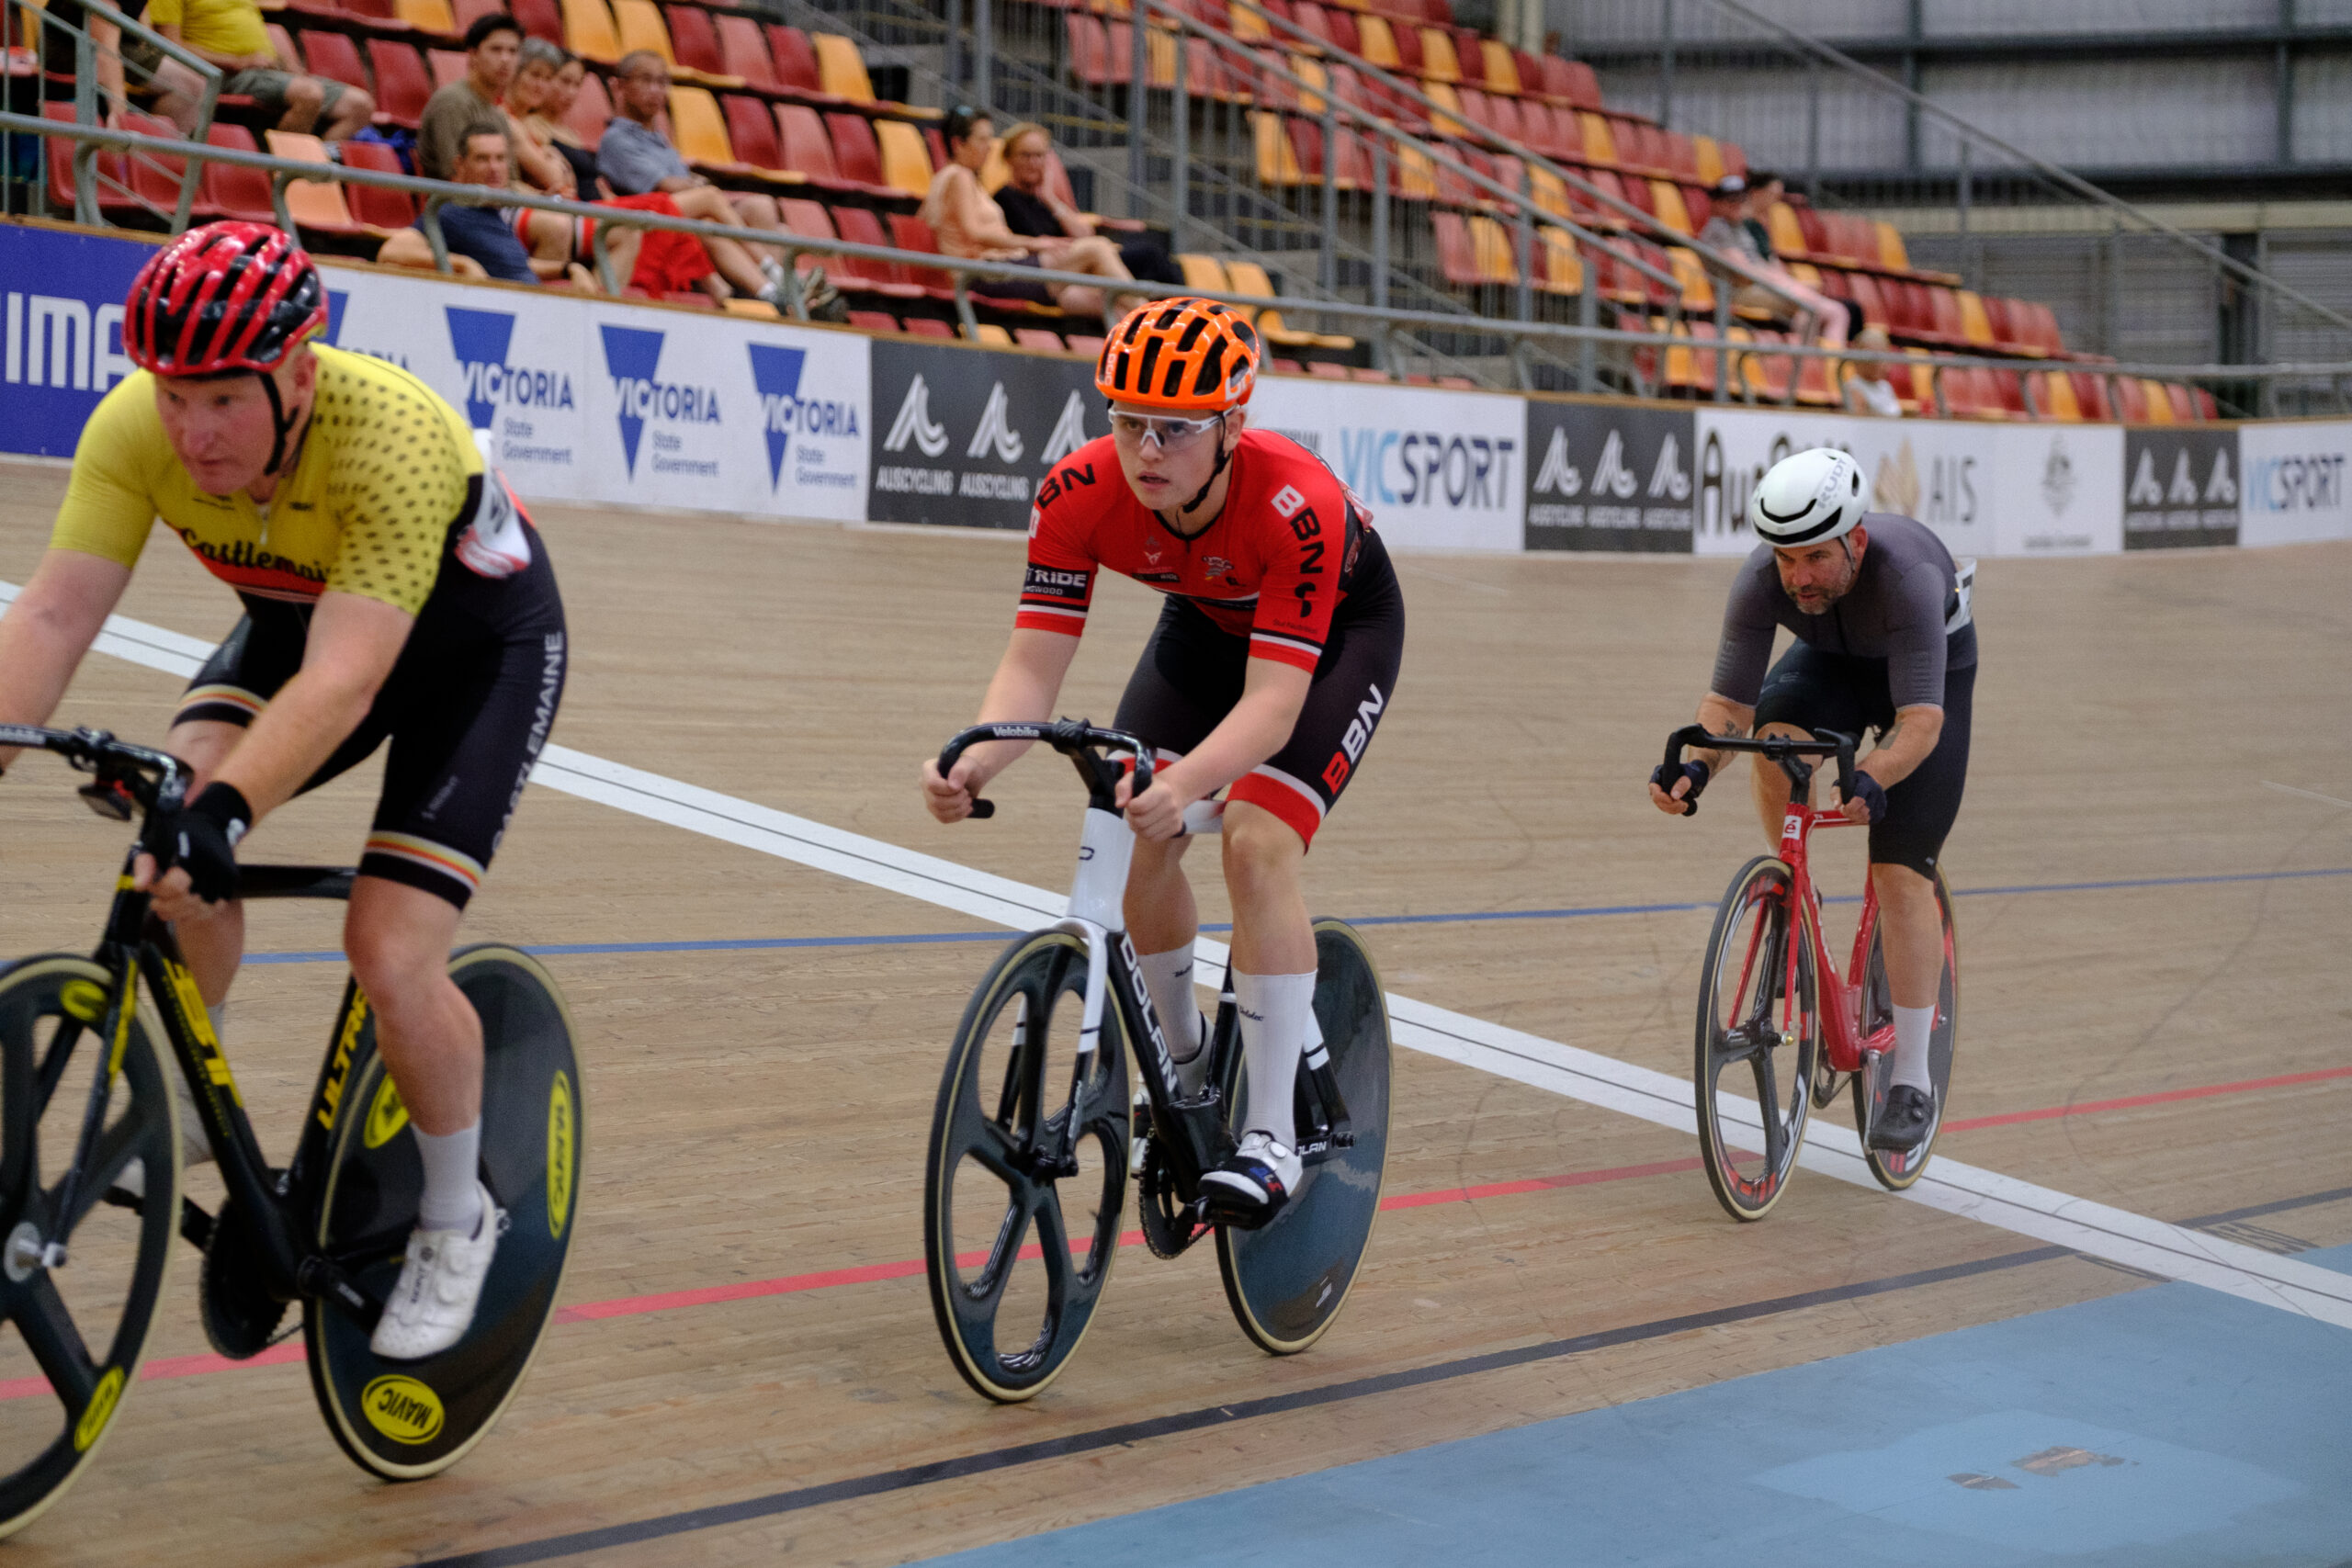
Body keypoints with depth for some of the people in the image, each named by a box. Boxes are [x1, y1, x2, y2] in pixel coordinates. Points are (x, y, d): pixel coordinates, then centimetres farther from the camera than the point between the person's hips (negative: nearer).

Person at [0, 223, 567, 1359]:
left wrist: (226, 812, -60)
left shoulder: (397, 440, -39)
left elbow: (343, 680, -46)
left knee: (390, 954, -17)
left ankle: (457, 1220, 8)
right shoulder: (137, 427, -26)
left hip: (478, 641, -4)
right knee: (173, 806, -24)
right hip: (296, 616, 5)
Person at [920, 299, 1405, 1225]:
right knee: (1134, 839, -13)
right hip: (1206, 622, 4)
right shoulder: (1079, 494, -30)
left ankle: (1272, 1137, -17)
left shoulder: (1295, 507, -42)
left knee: (1258, 843, -24)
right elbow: (1033, 664, -31)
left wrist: (1181, 785, -64)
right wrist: (972, 766, -51)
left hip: (1340, 628, -4)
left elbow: (1272, 703, -46)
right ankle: (1185, 1068, 13)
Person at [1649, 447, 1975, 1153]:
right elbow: (1728, 699, -29)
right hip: (1835, 661, 3)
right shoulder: (1762, 581, -31)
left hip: (1934, 669, -3)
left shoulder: (1906, 576, -42)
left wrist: (1873, 780, -67)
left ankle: (1912, 1081, -6)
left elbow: (1920, 719, -47)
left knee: (1901, 871, -14)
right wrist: (1695, 765, -50)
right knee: (1775, 730, -32)